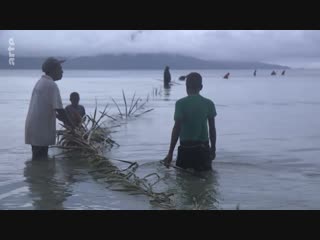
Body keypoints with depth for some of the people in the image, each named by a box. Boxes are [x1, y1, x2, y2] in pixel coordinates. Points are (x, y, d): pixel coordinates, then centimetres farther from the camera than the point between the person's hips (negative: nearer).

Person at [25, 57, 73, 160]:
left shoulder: (40, 82, 15)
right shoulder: (51, 85, -13)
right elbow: (59, 109, -17)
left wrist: (63, 119, 24)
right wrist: (71, 124, -5)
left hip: (34, 127, 9)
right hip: (41, 130, -9)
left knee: (38, 159, 14)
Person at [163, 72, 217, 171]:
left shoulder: (181, 103, -7)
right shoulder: (208, 103, 1)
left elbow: (177, 128, -10)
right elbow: (212, 128, 4)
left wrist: (170, 153, -7)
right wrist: (213, 148, 16)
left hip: (185, 149, -2)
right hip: (203, 148, 2)